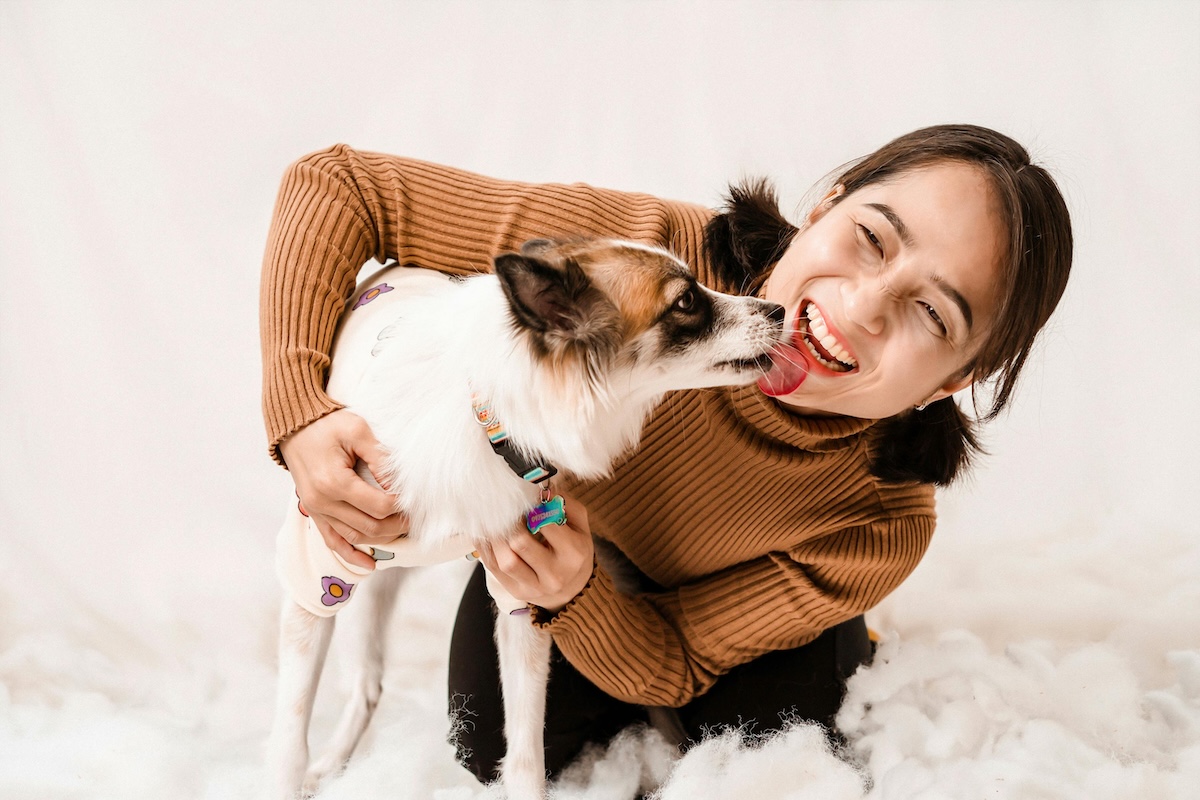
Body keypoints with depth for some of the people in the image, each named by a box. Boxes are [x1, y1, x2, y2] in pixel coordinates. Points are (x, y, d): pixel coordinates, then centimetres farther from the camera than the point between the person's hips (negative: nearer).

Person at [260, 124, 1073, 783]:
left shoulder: (882, 526, -36)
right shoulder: (642, 251, -42)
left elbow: (673, 668, -24)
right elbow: (337, 186, -34)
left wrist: (575, 595, -47)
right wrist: (302, 413, -47)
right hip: (540, 539, 0)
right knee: (501, 764, -14)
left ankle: (833, 650, 18)